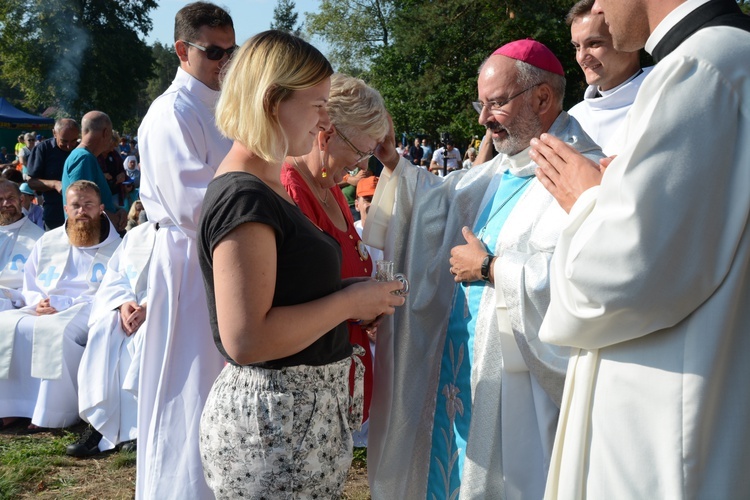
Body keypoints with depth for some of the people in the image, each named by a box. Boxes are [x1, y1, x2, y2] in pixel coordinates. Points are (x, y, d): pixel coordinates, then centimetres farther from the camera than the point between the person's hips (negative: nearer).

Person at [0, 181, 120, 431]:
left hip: (88, 313, -5)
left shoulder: (115, 248, 7)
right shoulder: (48, 242, 20)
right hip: (45, 311, 5)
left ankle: (53, 414, -28)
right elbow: (30, 286, 23)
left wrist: (63, 305, -15)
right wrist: (39, 303, -3)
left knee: (54, 330, -36)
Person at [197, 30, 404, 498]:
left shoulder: (267, 186, 10)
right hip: (274, 422, -9)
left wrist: (356, 295, 7)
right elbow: (245, 339, -26)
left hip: (307, 409, 9)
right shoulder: (243, 197, -20)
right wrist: (350, 301, -18)